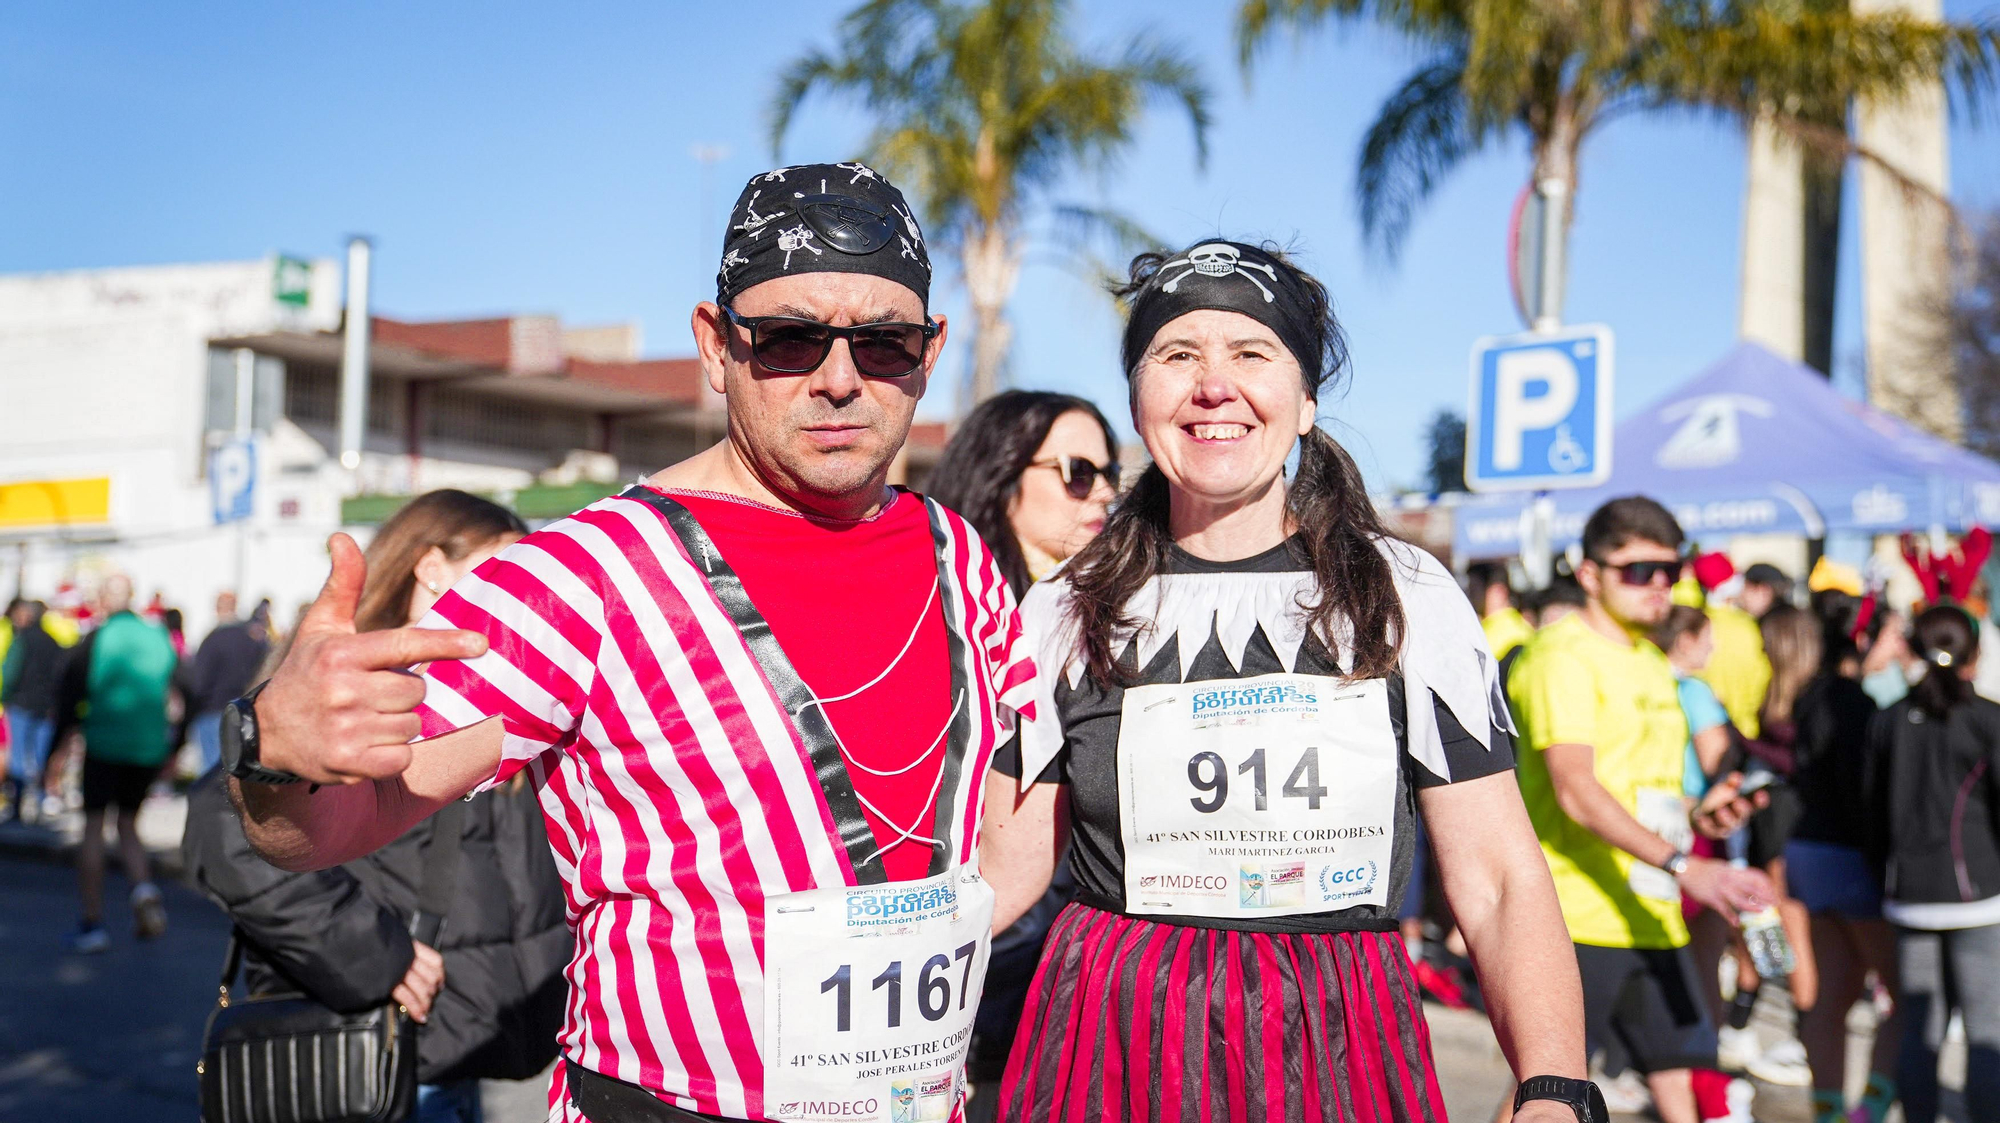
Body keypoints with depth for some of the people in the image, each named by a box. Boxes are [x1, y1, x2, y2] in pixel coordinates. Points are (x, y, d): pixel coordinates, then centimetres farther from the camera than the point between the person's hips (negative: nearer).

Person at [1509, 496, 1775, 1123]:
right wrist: (1683, 866, -30)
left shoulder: (1651, 664, 19)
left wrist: (1695, 817, 7)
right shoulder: (1563, 655, -11)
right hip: (1576, 915, -8)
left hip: (1651, 914, 8)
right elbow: (1575, 792, -23)